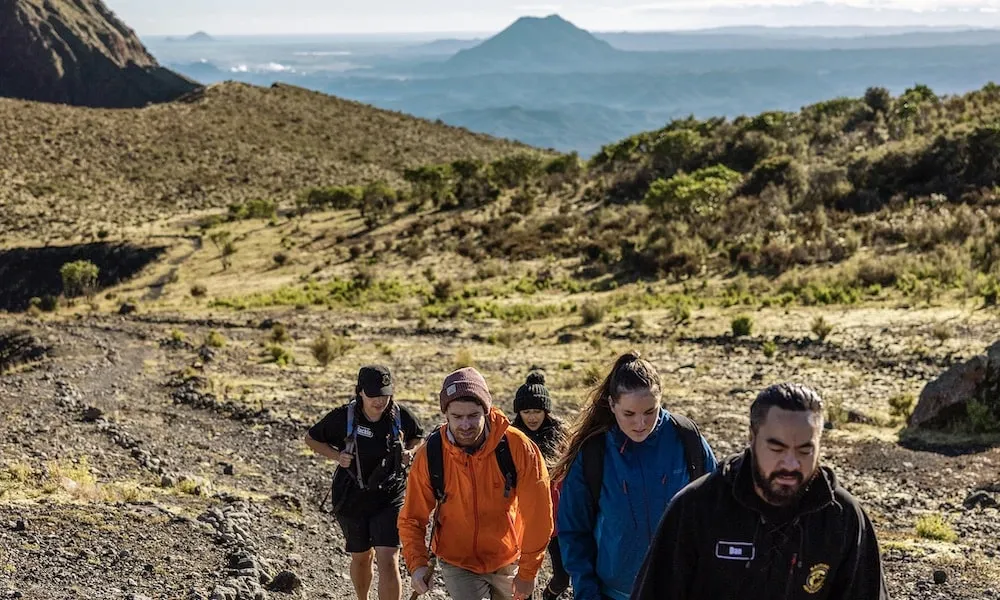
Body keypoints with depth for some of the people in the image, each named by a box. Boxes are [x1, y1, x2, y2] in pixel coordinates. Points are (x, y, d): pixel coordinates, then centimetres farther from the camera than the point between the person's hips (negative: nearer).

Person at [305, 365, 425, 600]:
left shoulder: (401, 416, -11)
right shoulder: (343, 417, -15)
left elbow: (418, 438, 10)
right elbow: (311, 438, 0)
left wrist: (410, 452, -11)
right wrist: (337, 456, -16)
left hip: (390, 498, -1)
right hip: (352, 499, 1)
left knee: (388, 561, -13)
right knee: (361, 557, 21)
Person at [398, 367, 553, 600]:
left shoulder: (518, 447, -22)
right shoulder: (430, 454, -18)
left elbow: (538, 515, -14)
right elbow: (412, 519, -8)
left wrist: (528, 572, -11)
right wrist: (417, 563, -22)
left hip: (507, 562, 1)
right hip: (457, 563, -1)